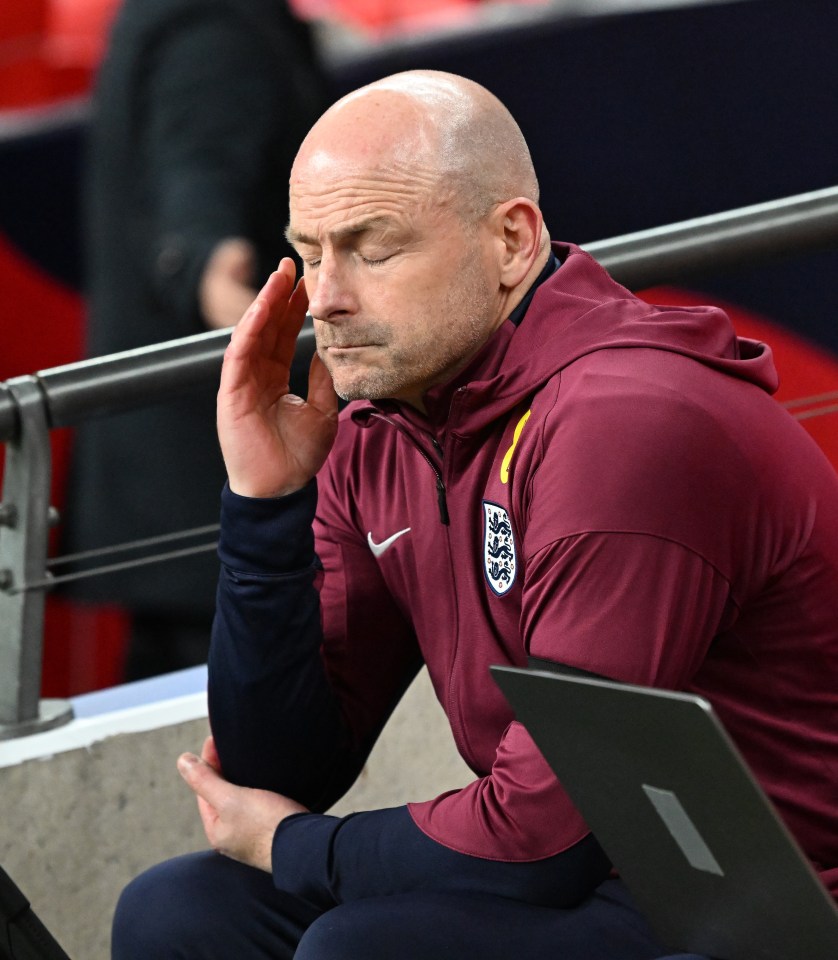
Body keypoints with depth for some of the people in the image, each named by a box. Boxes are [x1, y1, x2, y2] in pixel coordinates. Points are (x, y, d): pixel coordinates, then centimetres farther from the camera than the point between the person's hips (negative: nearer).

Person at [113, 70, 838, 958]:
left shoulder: (626, 423, -22)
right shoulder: (374, 436, 4)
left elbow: (543, 834, -23)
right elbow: (281, 776, 5)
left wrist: (290, 848, -6)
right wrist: (265, 497, -6)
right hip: (586, 875, 8)